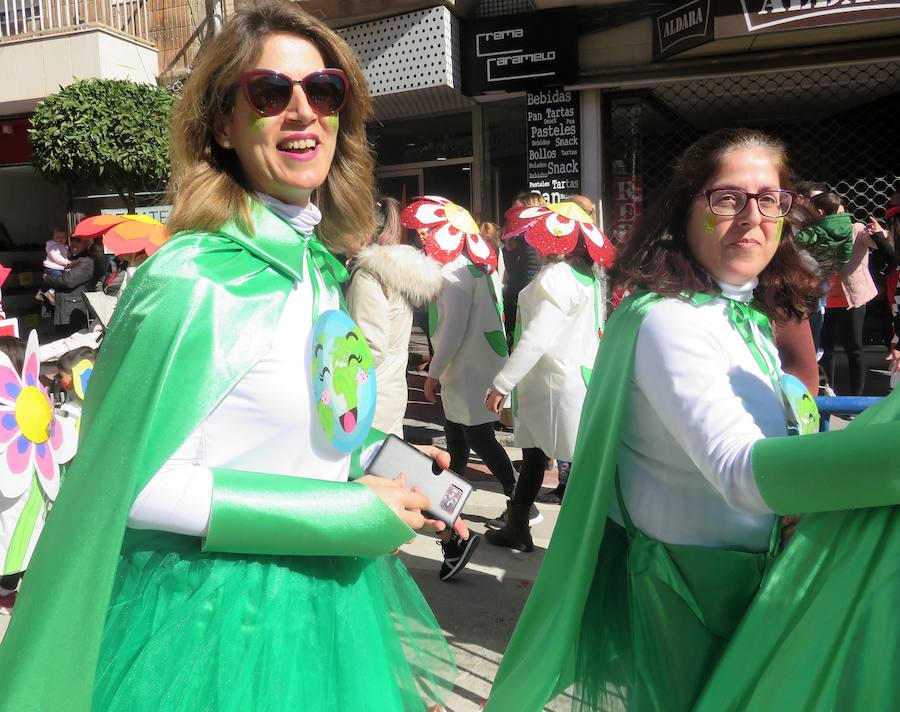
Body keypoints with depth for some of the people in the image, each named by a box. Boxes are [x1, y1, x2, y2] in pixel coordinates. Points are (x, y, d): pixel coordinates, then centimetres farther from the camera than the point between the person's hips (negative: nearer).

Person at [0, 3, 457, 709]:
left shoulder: (321, 266, 3)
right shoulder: (193, 279, -22)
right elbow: (136, 486, -21)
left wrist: (387, 466, 2)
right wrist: (352, 514, -21)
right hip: (217, 611, -7)